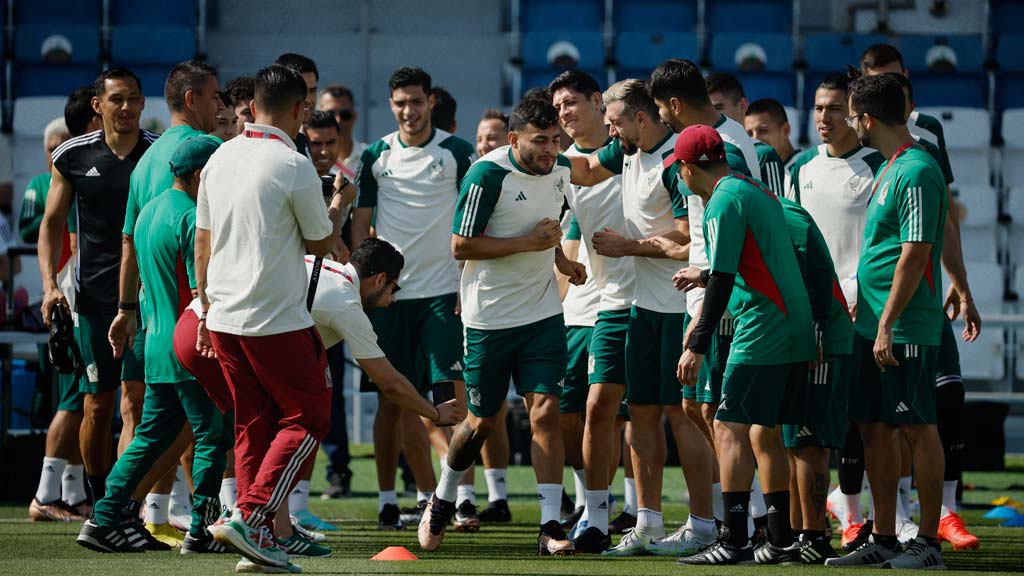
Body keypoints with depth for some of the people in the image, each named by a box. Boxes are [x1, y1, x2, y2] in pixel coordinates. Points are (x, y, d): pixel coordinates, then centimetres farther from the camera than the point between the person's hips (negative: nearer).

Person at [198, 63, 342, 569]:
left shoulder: (220, 158, 7)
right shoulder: (294, 167, -13)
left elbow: (202, 242, 13)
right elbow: (321, 244, -1)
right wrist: (339, 205, 17)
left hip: (223, 318, 7)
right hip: (276, 319, -7)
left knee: (252, 425, 12)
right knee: (306, 418, 3)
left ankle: (256, 540, 9)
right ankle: (249, 515, -11)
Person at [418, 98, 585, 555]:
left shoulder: (560, 170, 4)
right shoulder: (487, 175, -17)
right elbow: (461, 246, -17)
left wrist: (557, 255, 6)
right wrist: (529, 242, -20)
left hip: (542, 313, 4)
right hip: (488, 319, -4)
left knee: (546, 413, -6)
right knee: (482, 422, 7)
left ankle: (550, 526, -4)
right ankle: (441, 502, 32)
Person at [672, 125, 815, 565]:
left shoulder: (724, 201, -11)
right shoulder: (759, 191, 17)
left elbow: (724, 279, -17)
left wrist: (697, 346, -17)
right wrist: (704, 277, 42)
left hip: (762, 333, -9)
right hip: (796, 331, 9)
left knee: (730, 429, -8)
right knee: (764, 432, 15)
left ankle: (733, 541, -14)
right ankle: (782, 542, 16)